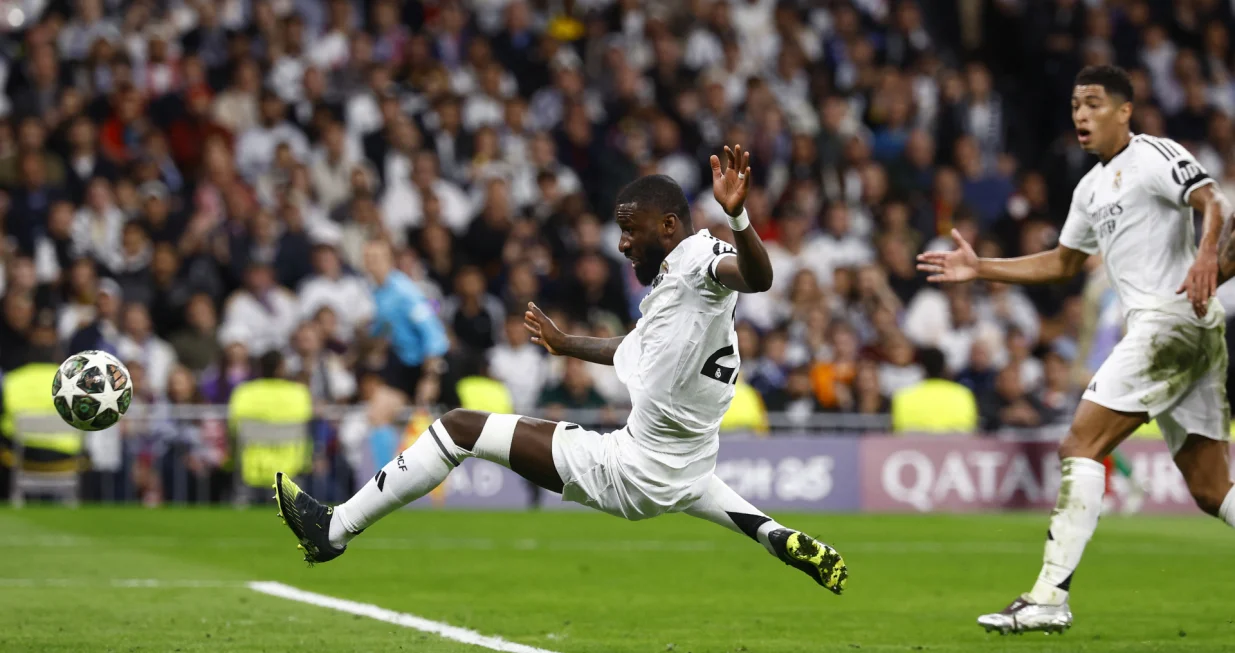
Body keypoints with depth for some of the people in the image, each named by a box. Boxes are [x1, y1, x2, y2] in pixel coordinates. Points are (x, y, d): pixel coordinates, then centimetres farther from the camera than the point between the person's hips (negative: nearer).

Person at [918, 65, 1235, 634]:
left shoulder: (1152, 155, -3)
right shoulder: (1092, 187, 23)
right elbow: (1063, 263, 34)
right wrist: (981, 269, 28)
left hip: (1172, 318, -9)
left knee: (1080, 445, -12)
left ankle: (1050, 598, -14)